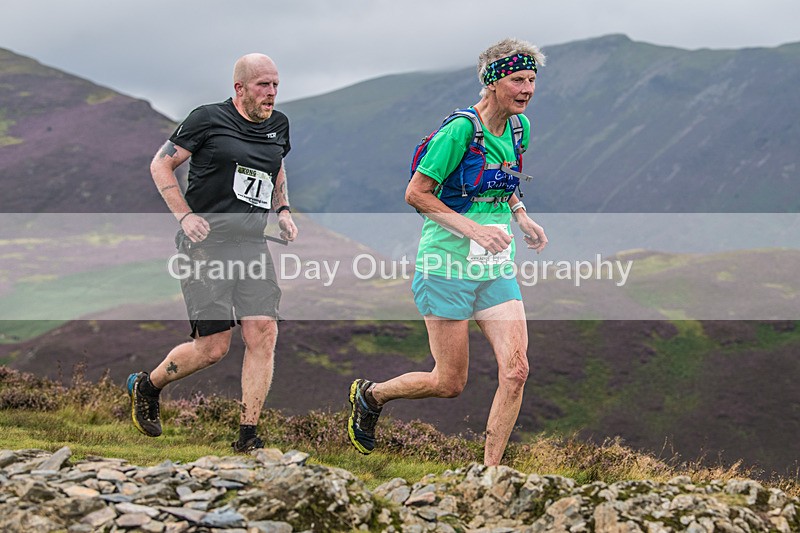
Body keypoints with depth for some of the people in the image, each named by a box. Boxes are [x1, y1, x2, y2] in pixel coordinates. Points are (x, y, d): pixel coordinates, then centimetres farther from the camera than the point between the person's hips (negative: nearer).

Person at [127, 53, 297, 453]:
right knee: (213, 348, -5)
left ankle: (248, 437, -1)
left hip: (252, 246, 6)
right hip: (206, 245, -5)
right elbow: (161, 165, 0)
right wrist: (184, 215, -11)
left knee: (263, 334, -9)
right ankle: (146, 386, 23)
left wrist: (283, 211, 14)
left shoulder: (278, 125, 13)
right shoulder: (208, 119, -5)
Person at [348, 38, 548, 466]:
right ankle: (369, 395, 29)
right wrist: (473, 229, -22)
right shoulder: (460, 129, -17)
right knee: (450, 384, 1)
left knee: (515, 370, -9)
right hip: (448, 267, -6)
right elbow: (416, 193, -14)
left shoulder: (520, 127, 6)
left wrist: (522, 217, 11)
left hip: (496, 269, 6)